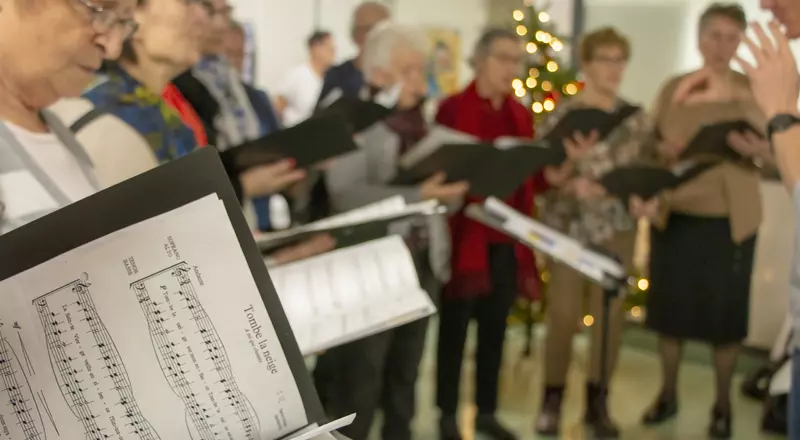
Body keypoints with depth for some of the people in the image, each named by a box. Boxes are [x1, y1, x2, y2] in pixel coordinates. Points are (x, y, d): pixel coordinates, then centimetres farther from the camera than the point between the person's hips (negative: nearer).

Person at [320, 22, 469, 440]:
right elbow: (346, 194, -22)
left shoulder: (419, 122, 13)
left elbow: (435, 184, 15)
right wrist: (416, 196, -28)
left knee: (405, 375, 15)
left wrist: (448, 191, -8)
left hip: (423, 261, 7)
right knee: (359, 380, -2)